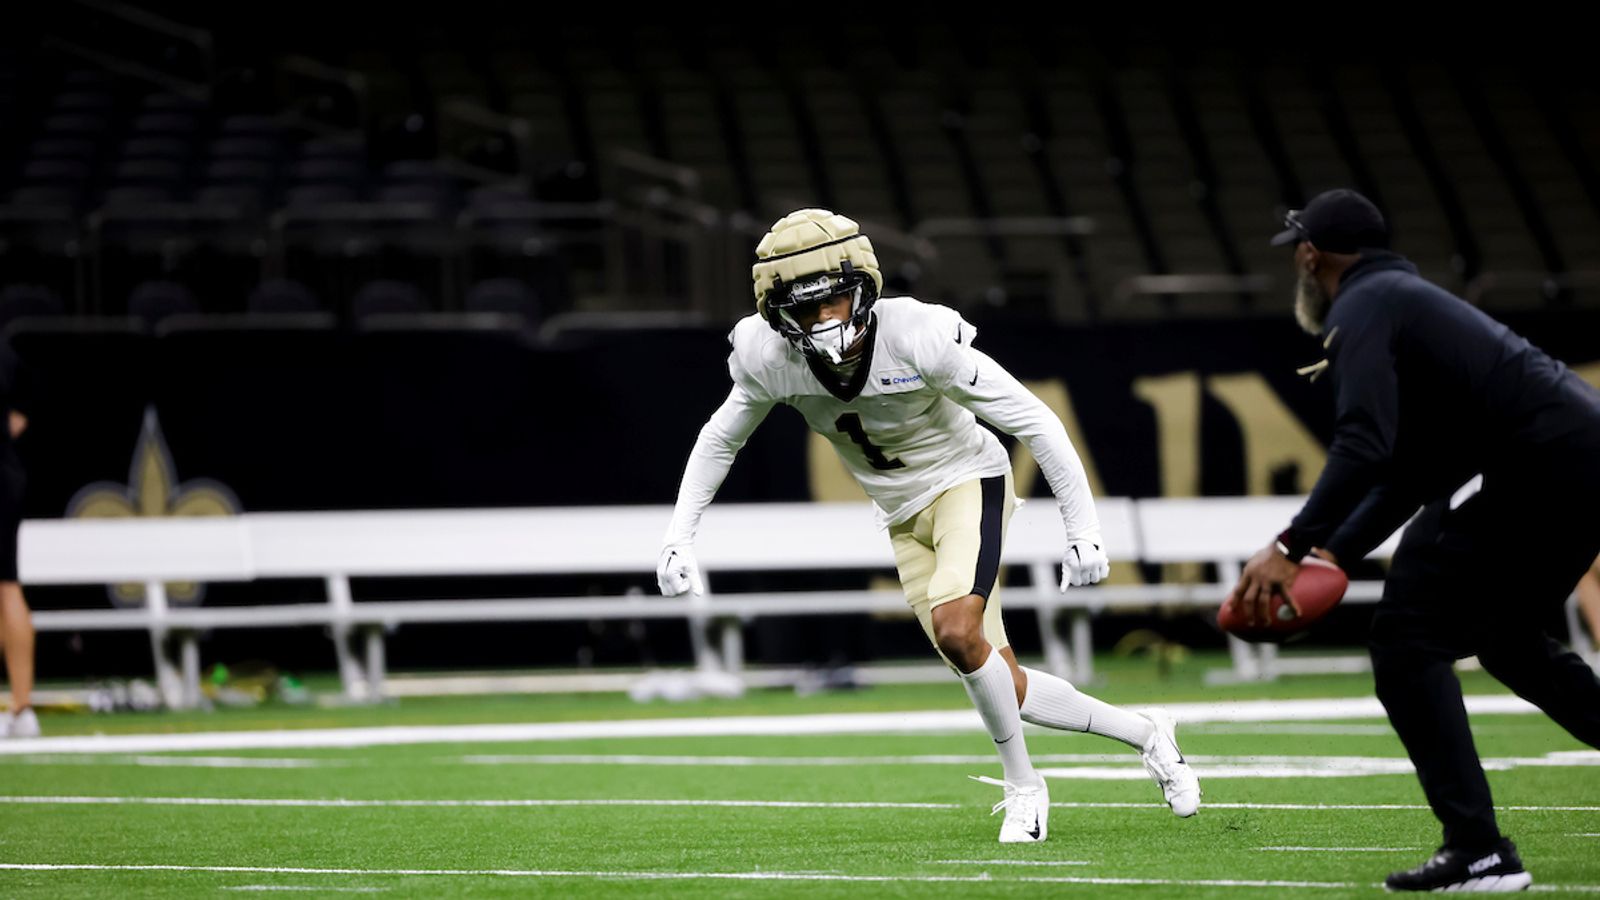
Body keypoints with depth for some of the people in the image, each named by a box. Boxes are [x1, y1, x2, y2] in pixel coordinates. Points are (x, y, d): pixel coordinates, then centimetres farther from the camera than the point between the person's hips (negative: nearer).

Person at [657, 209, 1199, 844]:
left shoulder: (919, 338, -29)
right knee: (1006, 690, 2)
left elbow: (1035, 423, -21)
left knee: (957, 630, -30)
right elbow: (719, 442, 5)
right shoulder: (770, 359, -17)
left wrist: (1083, 528, -20)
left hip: (967, 481, -5)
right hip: (904, 516, 5)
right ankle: (1145, 736, 25)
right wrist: (678, 538, -2)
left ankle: (1023, 787, -8)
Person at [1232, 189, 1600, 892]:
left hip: (1537, 464, -10)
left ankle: (1478, 852, -11)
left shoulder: (1364, 310, -4)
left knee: (1408, 635, -5)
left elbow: (1364, 449, -21)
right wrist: (1334, 554, 22)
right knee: (1502, 633, 29)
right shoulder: (1406, 297, 27)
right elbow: (1410, 472, 30)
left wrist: (1291, 548, -19)